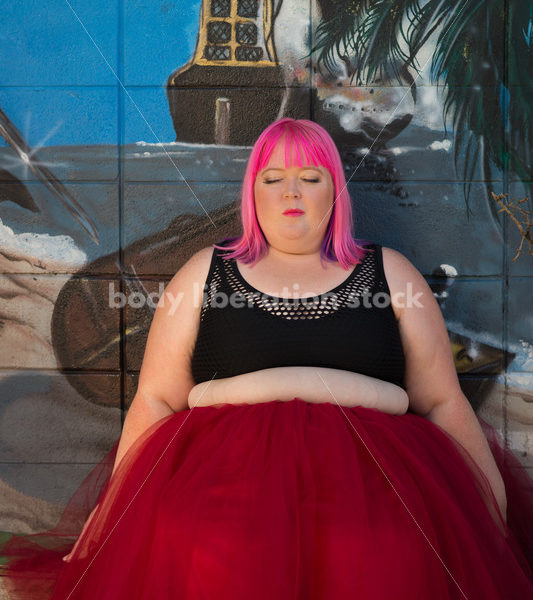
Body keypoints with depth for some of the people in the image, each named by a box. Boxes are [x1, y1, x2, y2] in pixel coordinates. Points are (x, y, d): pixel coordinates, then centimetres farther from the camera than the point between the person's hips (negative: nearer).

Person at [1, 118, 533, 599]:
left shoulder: (387, 272, 18)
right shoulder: (207, 271, 17)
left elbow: (443, 401, 15)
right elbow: (155, 400, 12)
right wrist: (118, 509, 3)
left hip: (368, 463, 1)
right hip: (226, 460, 0)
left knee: (382, 556, -31)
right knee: (211, 551, -32)